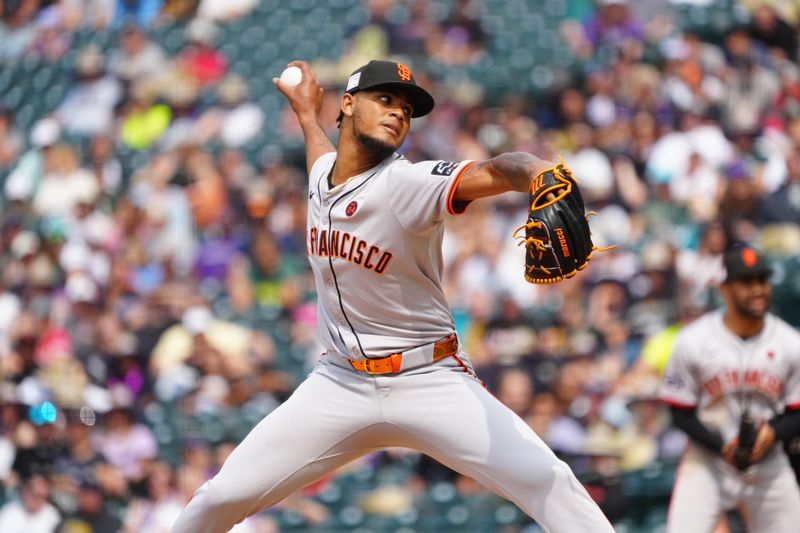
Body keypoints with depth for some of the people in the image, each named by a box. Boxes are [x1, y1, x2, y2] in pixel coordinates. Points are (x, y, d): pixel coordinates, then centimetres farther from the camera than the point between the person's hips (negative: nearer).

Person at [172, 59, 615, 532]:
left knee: (547, 482, -22)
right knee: (225, 495, -1)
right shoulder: (323, 173, 2)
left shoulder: (408, 184, -17)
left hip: (430, 383, -5)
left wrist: (542, 176, -58)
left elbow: (496, 172, -38)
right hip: (341, 384, 5)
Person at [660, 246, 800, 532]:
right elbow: (681, 414, -5)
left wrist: (774, 431, -20)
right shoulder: (693, 341, -10)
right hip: (707, 463, -3)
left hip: (769, 465, 3)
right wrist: (722, 446, -20)